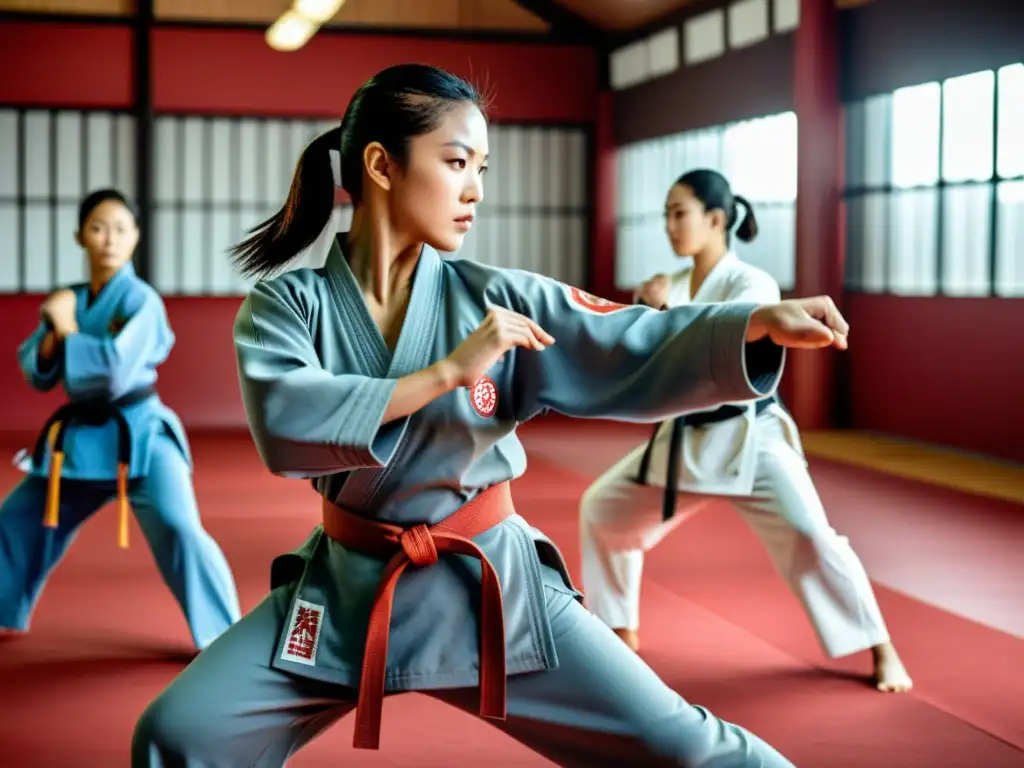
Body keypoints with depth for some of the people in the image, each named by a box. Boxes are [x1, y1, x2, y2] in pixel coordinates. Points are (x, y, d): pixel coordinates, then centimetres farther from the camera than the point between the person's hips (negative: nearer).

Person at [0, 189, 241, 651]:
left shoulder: (141, 300, -13)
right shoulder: (69, 300, 6)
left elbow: (117, 370, -25)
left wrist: (68, 330, -15)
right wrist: (54, 334, -13)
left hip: (138, 434, -7)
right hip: (78, 435, 7)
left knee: (178, 530, -22)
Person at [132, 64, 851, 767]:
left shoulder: (496, 300, -6)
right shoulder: (286, 304, -8)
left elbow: (641, 350, -14)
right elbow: (285, 424, -27)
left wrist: (762, 321, -31)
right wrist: (448, 371, -28)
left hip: (491, 583, 0)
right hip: (349, 588, 0)